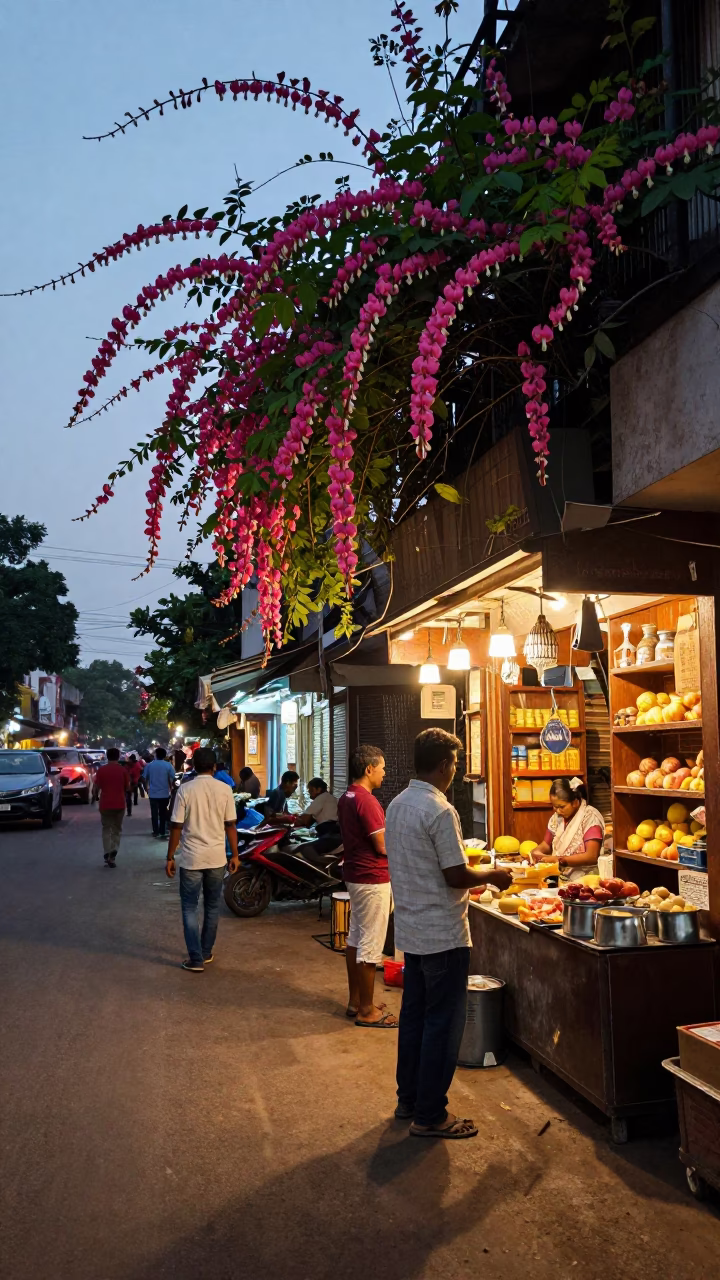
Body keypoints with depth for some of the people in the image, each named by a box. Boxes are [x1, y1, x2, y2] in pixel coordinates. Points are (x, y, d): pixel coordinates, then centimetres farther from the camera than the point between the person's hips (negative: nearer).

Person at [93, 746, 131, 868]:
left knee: (106, 829, 11)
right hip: (119, 804, 0)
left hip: (105, 804, 0)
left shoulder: (101, 770, -2)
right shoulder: (123, 770, -2)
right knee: (117, 830, 13)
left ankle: (107, 855, 0)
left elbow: (96, 787, -2)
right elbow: (127, 787, 4)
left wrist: (94, 796, 18)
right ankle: (113, 852, -6)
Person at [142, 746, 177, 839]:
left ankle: (155, 832, 14)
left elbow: (145, 779, 2)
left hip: (153, 794, 0)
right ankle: (162, 832, 11)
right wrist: (171, 788, 8)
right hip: (164, 794, 0)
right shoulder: (168, 765, -6)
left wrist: (147, 789, 16)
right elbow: (172, 779, -8)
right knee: (163, 814, 10)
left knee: (154, 813, 11)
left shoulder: (149, 765, -3)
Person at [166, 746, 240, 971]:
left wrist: (170, 857, 2)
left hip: (191, 858, -2)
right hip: (217, 858, 2)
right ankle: (206, 953, 26)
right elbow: (230, 825, 0)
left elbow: (176, 827, -7)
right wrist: (235, 855, 9)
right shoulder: (224, 790, -4)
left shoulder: (185, 789, -9)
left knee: (190, 908, 7)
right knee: (212, 907, 17)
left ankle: (196, 959, 4)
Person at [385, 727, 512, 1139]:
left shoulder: (397, 805, 7)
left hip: (411, 930, 9)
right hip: (443, 935, -9)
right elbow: (456, 876, -21)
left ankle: (409, 1100, 29)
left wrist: (471, 876, 18)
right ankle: (430, 1115, 11)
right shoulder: (440, 811, -21)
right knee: (444, 1023, 2)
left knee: (414, 1016, 18)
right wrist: (491, 876, -3)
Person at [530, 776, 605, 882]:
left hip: (584, 880, -6)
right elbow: (546, 844, 17)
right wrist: (536, 852, -4)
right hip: (560, 879, 6)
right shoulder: (557, 817, 8)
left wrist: (559, 859, -22)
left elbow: (591, 856, -18)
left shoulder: (590, 817, -11)